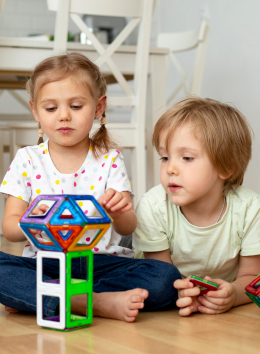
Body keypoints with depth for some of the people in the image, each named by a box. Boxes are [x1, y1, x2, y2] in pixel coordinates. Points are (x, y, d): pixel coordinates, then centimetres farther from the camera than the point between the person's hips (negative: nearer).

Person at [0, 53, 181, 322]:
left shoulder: (109, 160, 5)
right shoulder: (28, 159, 7)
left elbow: (128, 228, -3)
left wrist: (119, 212, -28)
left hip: (100, 262, 1)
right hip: (45, 264, 0)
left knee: (167, 277, -25)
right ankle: (101, 303, -31)